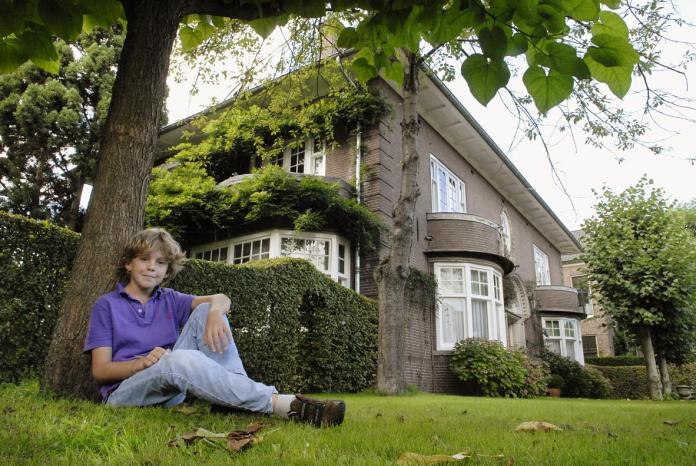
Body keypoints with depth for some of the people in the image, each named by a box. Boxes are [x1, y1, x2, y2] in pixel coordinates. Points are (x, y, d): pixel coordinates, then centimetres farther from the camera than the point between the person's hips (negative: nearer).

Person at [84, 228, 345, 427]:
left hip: (173, 392, 4)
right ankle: (281, 403, -41)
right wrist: (143, 362, -22)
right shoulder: (107, 305, 5)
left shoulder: (169, 300, 14)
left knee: (205, 311, -13)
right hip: (123, 392, -4)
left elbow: (220, 299, -3)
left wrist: (215, 312, -28)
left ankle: (235, 399, -29)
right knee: (181, 360, -37)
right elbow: (100, 370, -3)